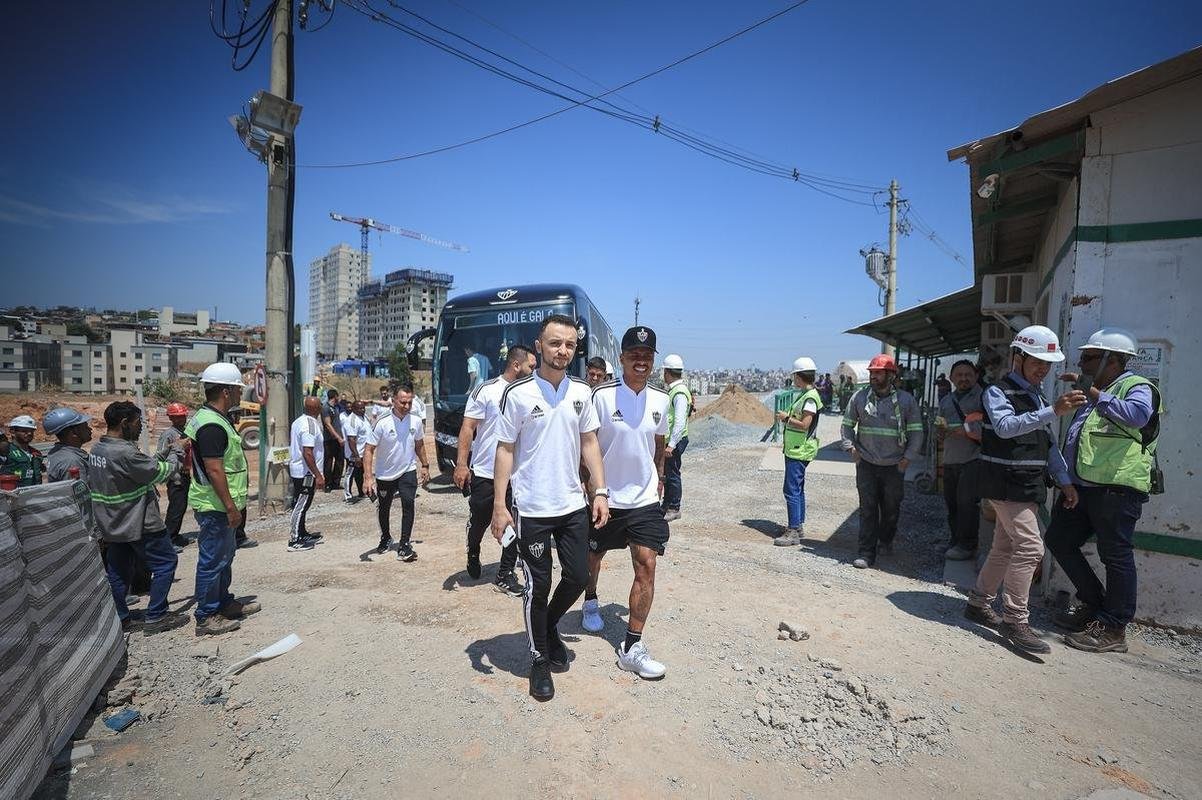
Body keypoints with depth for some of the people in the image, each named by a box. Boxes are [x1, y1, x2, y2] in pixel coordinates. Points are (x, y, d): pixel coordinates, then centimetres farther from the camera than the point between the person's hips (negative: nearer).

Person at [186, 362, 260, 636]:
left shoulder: (214, 418, 11)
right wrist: (231, 507, -23)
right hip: (216, 506, -11)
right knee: (212, 560, 1)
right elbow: (214, 470, -26)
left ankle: (224, 602, 35)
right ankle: (206, 617, 12)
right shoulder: (212, 425, -23)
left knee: (224, 554, 21)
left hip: (222, 505, 11)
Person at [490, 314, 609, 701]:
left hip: (573, 505, 4)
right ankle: (540, 658, 28)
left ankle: (549, 626, 41)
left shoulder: (581, 392, 3)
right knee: (537, 586, 7)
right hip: (532, 509, -4)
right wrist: (499, 506, -9)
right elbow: (505, 450, -6)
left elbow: (589, 443, 9)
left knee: (578, 577, 11)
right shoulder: (518, 393, -9)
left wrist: (600, 491, 3)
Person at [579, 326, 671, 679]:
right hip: (604, 497, -2)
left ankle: (632, 647, 7)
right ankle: (591, 602, 51)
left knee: (646, 567, -5)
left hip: (644, 499, 3)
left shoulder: (660, 399, 1)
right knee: (593, 557, 18)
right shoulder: (602, 395, -13)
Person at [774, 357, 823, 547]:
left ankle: (793, 532, -6)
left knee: (792, 490, -9)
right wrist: (787, 418, 7)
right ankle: (799, 526, 27)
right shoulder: (805, 395, 14)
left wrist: (786, 418, -11)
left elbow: (804, 424, -23)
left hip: (799, 451, -11)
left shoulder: (810, 397, -17)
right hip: (796, 450, 11)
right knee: (797, 489, 17)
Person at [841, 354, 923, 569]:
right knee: (868, 509, -1)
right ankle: (866, 553, 6)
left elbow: (916, 432, 2)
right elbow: (847, 425, 11)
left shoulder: (906, 400, -3)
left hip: (894, 466, 0)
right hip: (866, 464, 0)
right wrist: (851, 448, 1)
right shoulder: (859, 397, -1)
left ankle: (886, 540, 40)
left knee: (891, 508, 14)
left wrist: (908, 458, -3)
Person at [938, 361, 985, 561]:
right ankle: (956, 542, 24)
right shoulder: (946, 400, 20)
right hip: (950, 460, 7)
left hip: (972, 459, -7)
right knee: (951, 502, 11)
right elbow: (938, 427, 25)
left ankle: (967, 546, 5)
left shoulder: (982, 396, -3)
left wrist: (966, 428, -18)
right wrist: (940, 430, 3)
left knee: (967, 501, -7)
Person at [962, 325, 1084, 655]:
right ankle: (1015, 621, -6)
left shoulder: (1036, 397, 18)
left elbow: (1049, 445, 23)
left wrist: (1064, 481, 18)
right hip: (1007, 482, -9)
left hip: (1028, 485, 9)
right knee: (1030, 547, -14)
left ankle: (979, 603, 25)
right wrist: (1053, 411, -38)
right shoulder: (998, 392, -9)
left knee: (1006, 547, 13)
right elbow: (1006, 427, -29)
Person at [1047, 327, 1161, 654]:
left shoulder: (1137, 387, -6)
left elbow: (1137, 415, -29)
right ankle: (1093, 604, 27)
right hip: (1081, 488, 9)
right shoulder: (1094, 393, 21)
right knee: (1059, 540, 12)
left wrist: (1096, 394, -21)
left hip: (1117, 489, -9)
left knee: (1115, 556, -1)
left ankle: (1113, 629, 8)